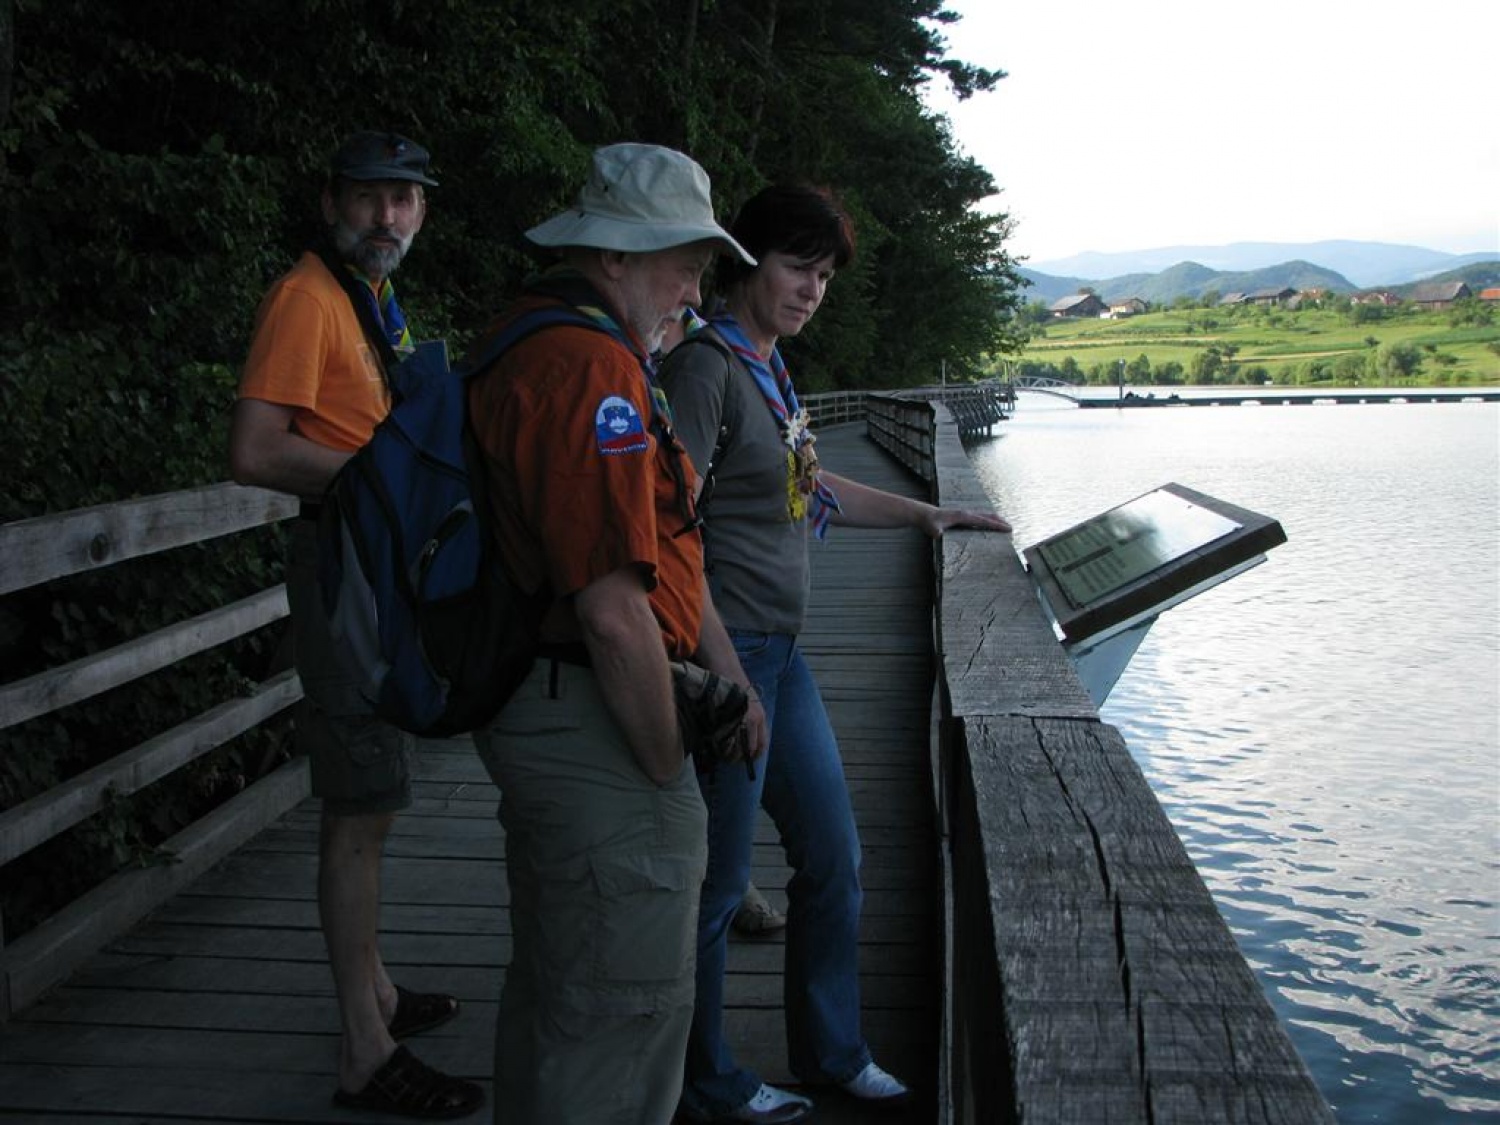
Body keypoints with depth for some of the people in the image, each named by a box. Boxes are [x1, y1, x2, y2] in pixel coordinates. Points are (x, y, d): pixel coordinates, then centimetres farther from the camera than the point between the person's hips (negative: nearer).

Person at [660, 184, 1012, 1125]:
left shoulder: (769, 368, 14)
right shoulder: (706, 365, -14)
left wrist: (925, 515, 29)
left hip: (780, 655, 10)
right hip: (727, 652, -10)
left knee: (833, 859, 17)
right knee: (717, 883, 4)